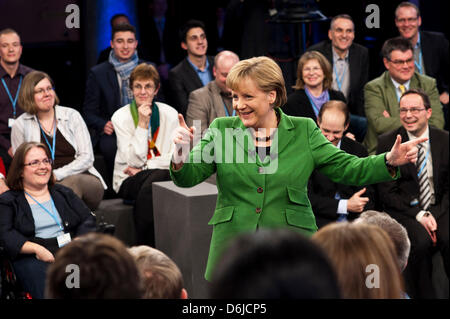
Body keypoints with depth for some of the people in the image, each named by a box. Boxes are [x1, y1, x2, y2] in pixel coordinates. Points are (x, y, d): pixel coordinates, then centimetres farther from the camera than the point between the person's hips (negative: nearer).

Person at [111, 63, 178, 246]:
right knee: (158, 177, -33)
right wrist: (142, 123, -15)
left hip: (161, 175, 2)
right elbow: (134, 160, -11)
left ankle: (142, 249, -25)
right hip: (129, 182, -2)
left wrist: (143, 168, -12)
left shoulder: (169, 114, 4)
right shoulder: (121, 117, -1)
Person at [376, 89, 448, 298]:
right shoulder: (387, 142, 0)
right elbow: (387, 193, -2)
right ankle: (423, 295, -17)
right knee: (421, 241, -33)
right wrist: (419, 215, -13)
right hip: (404, 211, -2)